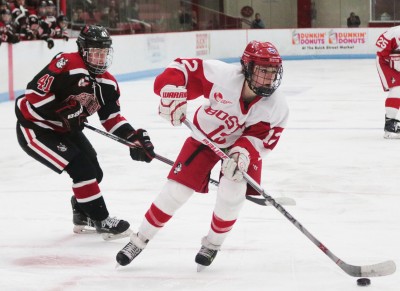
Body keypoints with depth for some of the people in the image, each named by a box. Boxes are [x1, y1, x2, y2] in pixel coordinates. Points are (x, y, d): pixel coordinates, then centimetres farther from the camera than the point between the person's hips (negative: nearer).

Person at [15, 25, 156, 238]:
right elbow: (35, 94, -27)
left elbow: (112, 118, 4)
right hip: (34, 127, -9)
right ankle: (101, 220, -9)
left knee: (94, 172, 9)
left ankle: (82, 217, 32)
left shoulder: (107, 83, 0)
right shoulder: (66, 65, -25)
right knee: (81, 168, -18)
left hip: (64, 130, 9)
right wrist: (63, 111, -29)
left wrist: (134, 137, -10)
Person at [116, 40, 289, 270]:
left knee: (233, 191, -19)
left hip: (244, 145, 1)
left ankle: (213, 244, 10)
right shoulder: (222, 75, -33)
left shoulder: (277, 108, -26)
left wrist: (244, 152, -41)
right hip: (205, 136, -1)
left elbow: (262, 138, -22)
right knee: (176, 190, -5)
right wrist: (173, 93, -40)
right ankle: (141, 240, 16)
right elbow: (183, 68, -25)